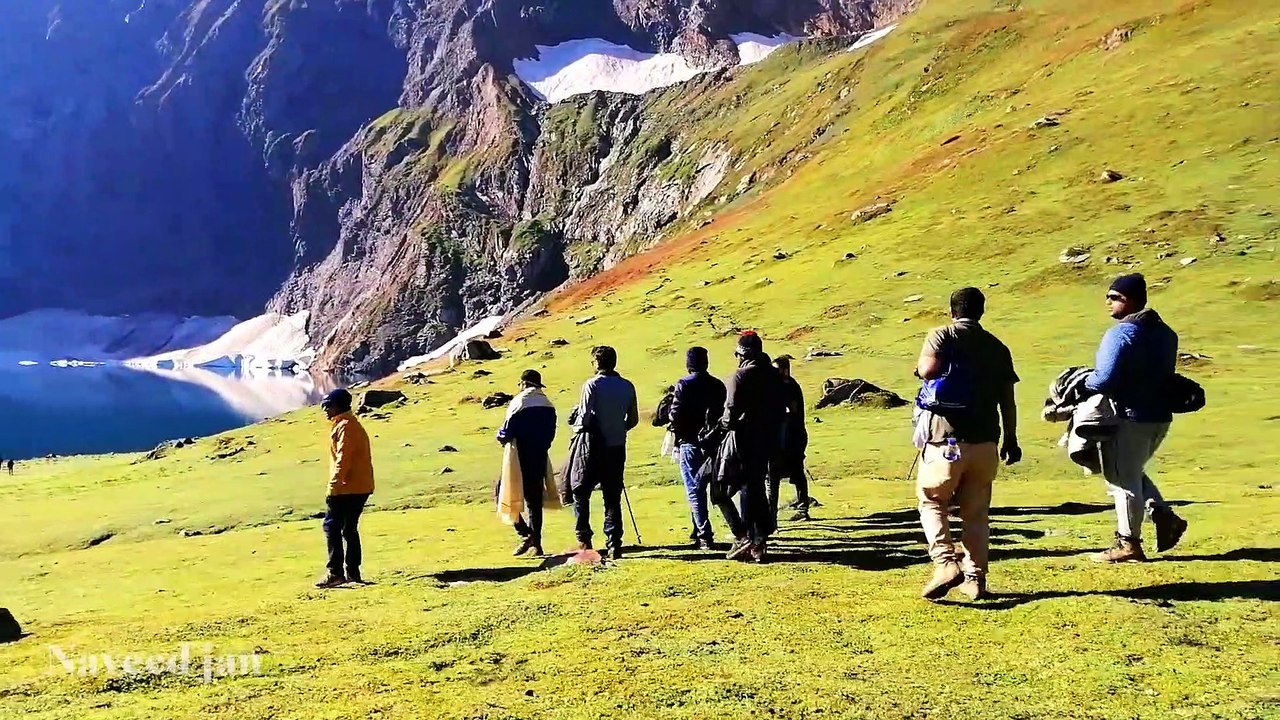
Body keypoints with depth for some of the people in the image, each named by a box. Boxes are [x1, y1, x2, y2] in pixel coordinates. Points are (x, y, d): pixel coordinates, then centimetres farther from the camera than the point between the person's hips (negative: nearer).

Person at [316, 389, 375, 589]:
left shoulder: (345, 426, -11)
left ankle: (336, 573, -10)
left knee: (332, 527, -7)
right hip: (360, 487, 10)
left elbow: (343, 459, -19)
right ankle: (352, 572, 15)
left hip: (348, 488, -10)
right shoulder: (352, 424, 20)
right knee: (350, 529, 13)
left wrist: (333, 487, -20)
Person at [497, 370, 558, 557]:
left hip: (520, 459, -6)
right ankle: (536, 543, 16)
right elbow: (550, 434, 9)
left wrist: (501, 436, 6)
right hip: (540, 460, 6)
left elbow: (507, 433, -14)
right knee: (535, 499, 14)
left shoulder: (519, 403, -13)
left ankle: (526, 534, -7)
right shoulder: (549, 406, 7)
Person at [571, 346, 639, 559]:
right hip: (618, 448, 4)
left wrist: (577, 428, 7)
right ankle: (614, 544, 5)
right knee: (613, 497, 8)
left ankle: (584, 539, 8)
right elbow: (633, 420, 8)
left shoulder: (592, 385, -10)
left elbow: (584, 418, -13)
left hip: (596, 447, -4)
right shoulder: (627, 387, 5)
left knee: (581, 492, 11)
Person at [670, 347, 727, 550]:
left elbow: (676, 414, -11)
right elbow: (723, 413, 7)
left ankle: (705, 536, -8)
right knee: (700, 488, 18)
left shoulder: (684, 384, -8)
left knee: (694, 490, -3)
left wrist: (677, 442, -2)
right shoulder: (717, 385, 7)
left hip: (689, 443, -5)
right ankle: (699, 532, 25)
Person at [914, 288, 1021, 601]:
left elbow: (928, 370, -20)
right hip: (985, 443, 4)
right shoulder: (997, 347, 11)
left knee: (931, 500, 9)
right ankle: (975, 577, 14)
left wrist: (922, 367, 4)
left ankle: (946, 562, -8)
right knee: (976, 511, 13)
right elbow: (1007, 400, 10)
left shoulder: (942, 336, -2)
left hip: (947, 440, -4)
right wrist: (1011, 439, 19)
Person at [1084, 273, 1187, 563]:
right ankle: (1164, 515, 13)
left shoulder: (1120, 334, -17)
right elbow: (1165, 375, 18)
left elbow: (1105, 379, -25)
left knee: (1123, 479, 3)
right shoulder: (1164, 332, 11)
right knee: (1132, 472, 26)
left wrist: (1082, 382, -7)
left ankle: (1128, 544, 10)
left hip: (1130, 418, -9)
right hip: (1160, 416, 9)